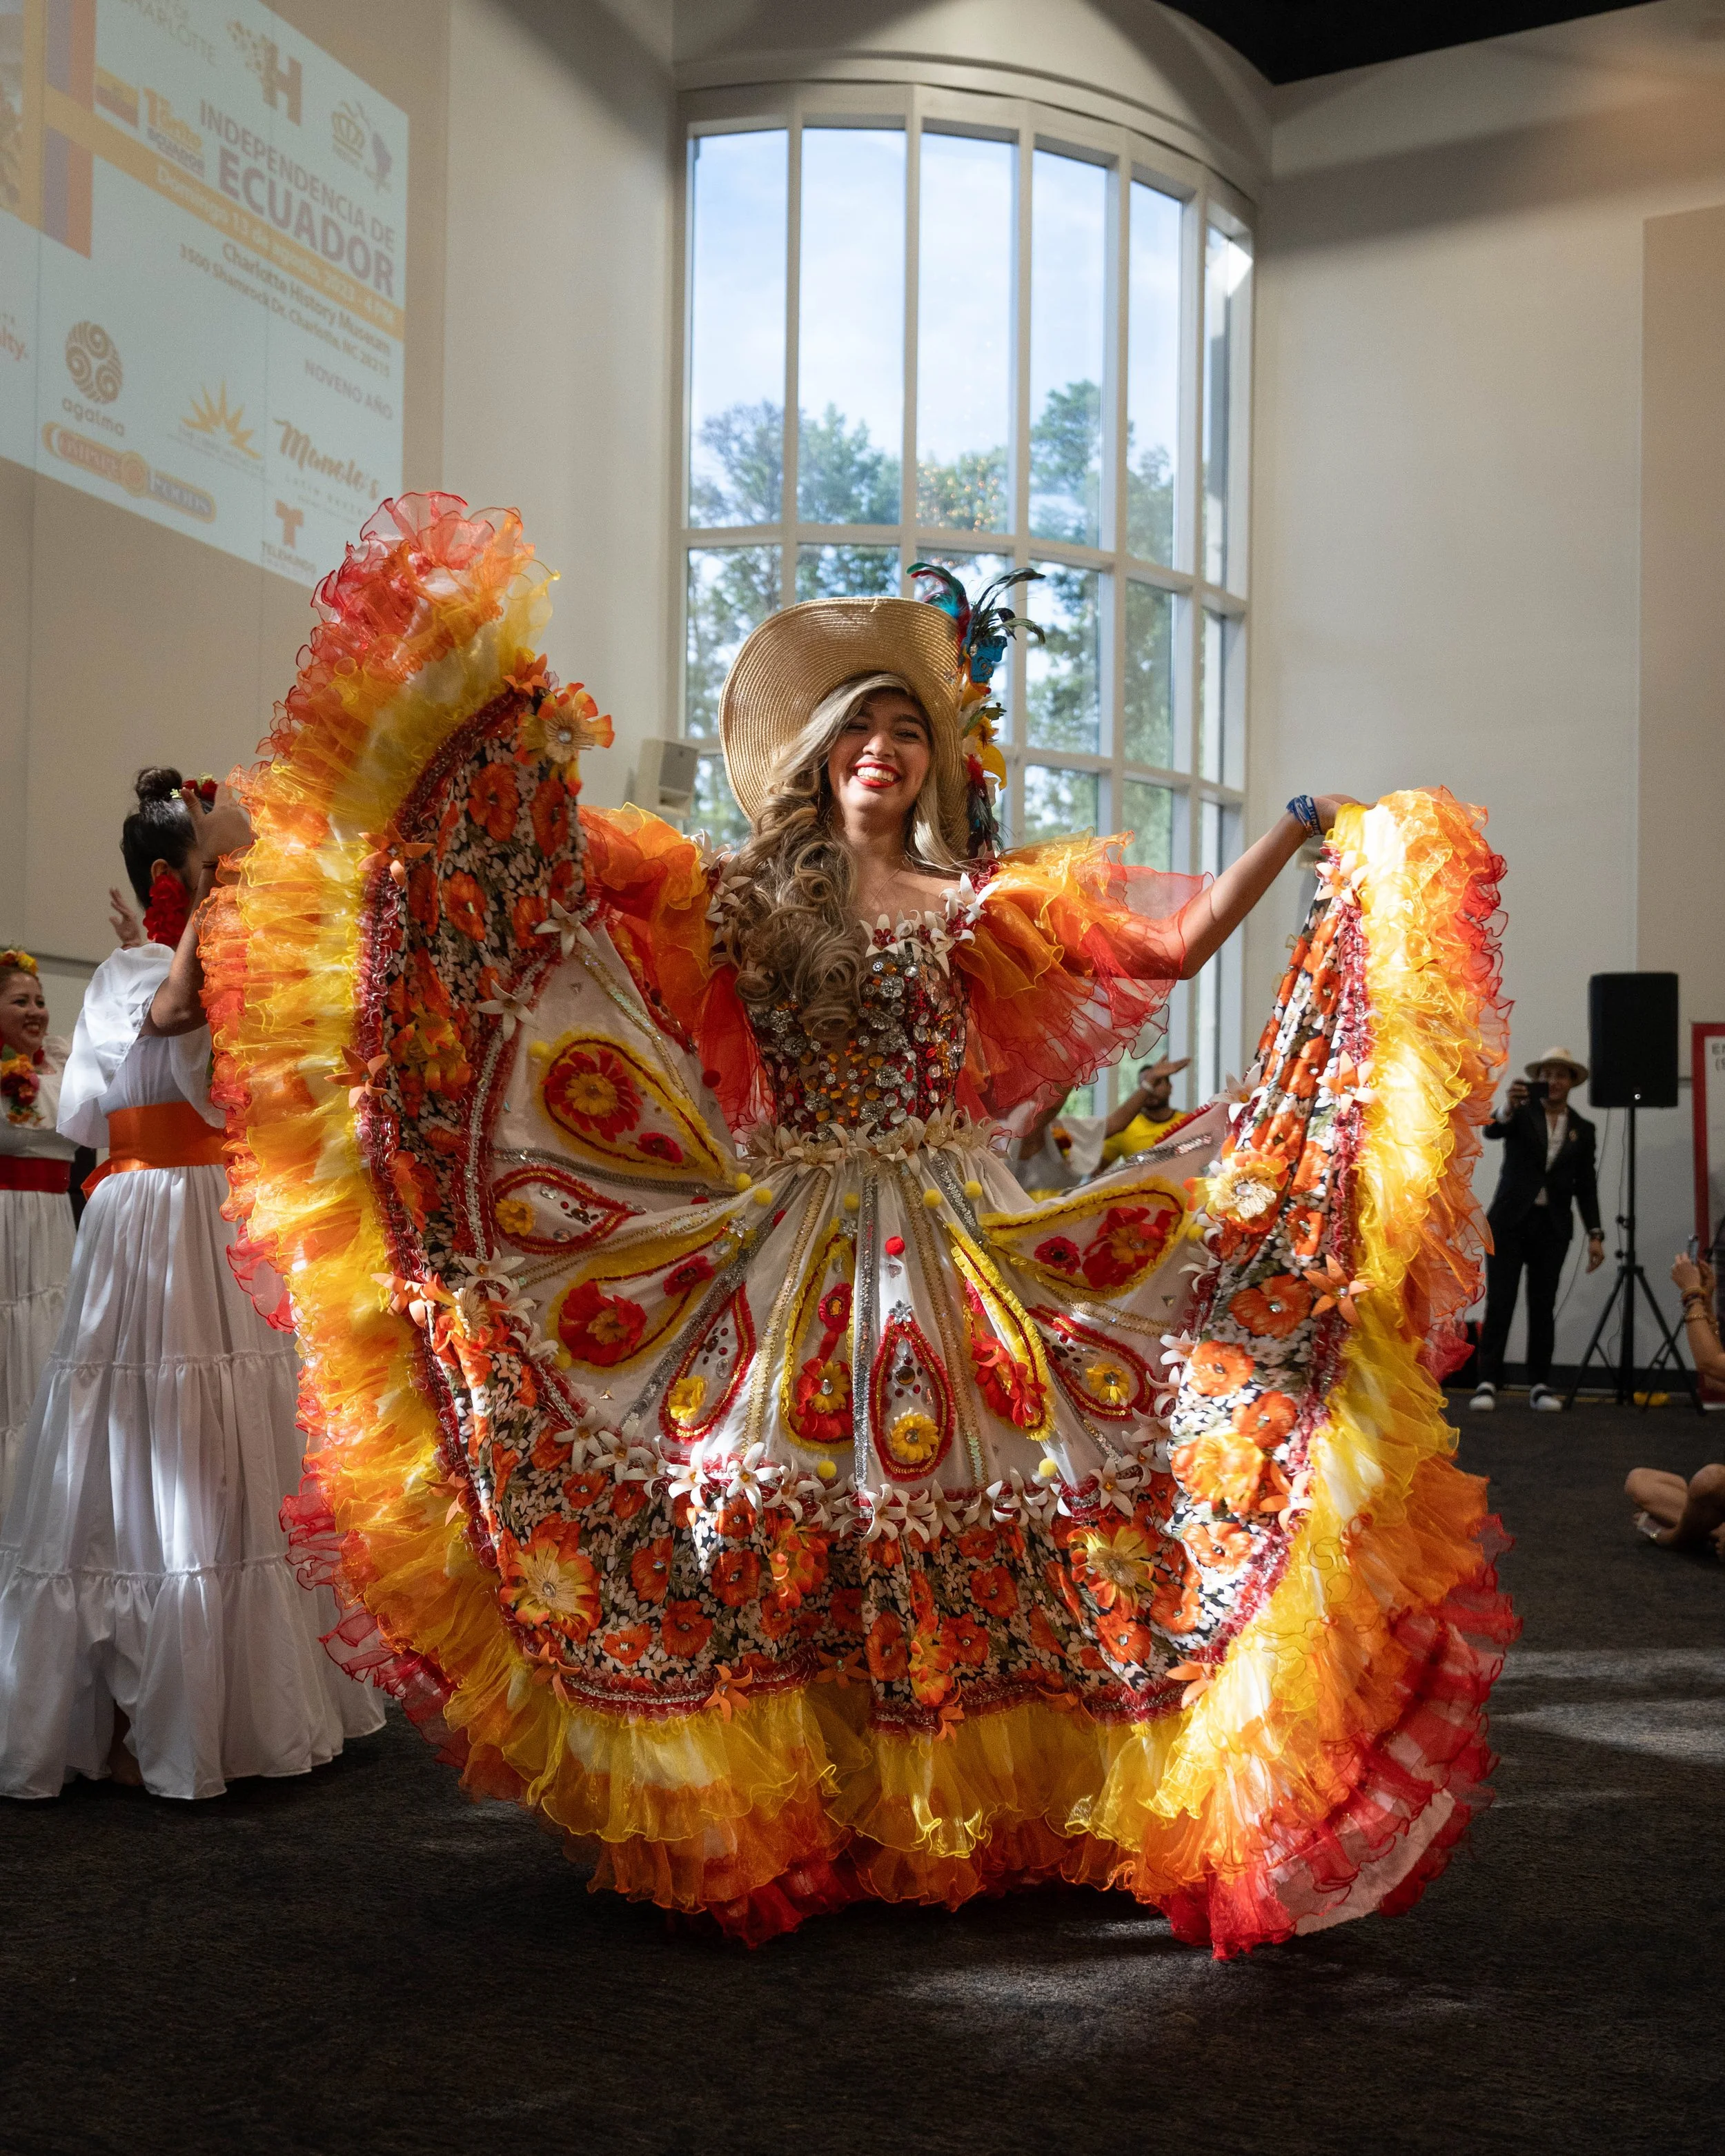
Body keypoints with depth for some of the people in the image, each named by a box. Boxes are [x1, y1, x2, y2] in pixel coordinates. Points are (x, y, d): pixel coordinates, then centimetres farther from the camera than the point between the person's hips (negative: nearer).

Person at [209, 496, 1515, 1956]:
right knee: (767, 1496, -1)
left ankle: (959, 1816, 12)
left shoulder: (981, 904, 6)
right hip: (785, 1245, 1)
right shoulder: (744, 896, 8)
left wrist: (1307, 834, -4)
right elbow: (572, 866, 4)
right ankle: (796, 1818, 12)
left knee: (940, 1481, -2)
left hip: (942, 1233, -1)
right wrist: (513, 724, -4)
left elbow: (1175, 937, 1)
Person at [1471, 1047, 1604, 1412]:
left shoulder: (1583, 1129, 10)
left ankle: (1540, 1385, 9)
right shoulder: (1521, 1113, 3)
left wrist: (1595, 1234, -1)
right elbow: (1491, 1131, -19)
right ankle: (1487, 1382, -7)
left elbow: (1585, 1186, 8)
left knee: (1543, 1307, 4)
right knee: (1499, 1303, -6)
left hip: (1553, 1227, 2)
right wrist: (1510, 1109, -41)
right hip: (1510, 1220, -2)